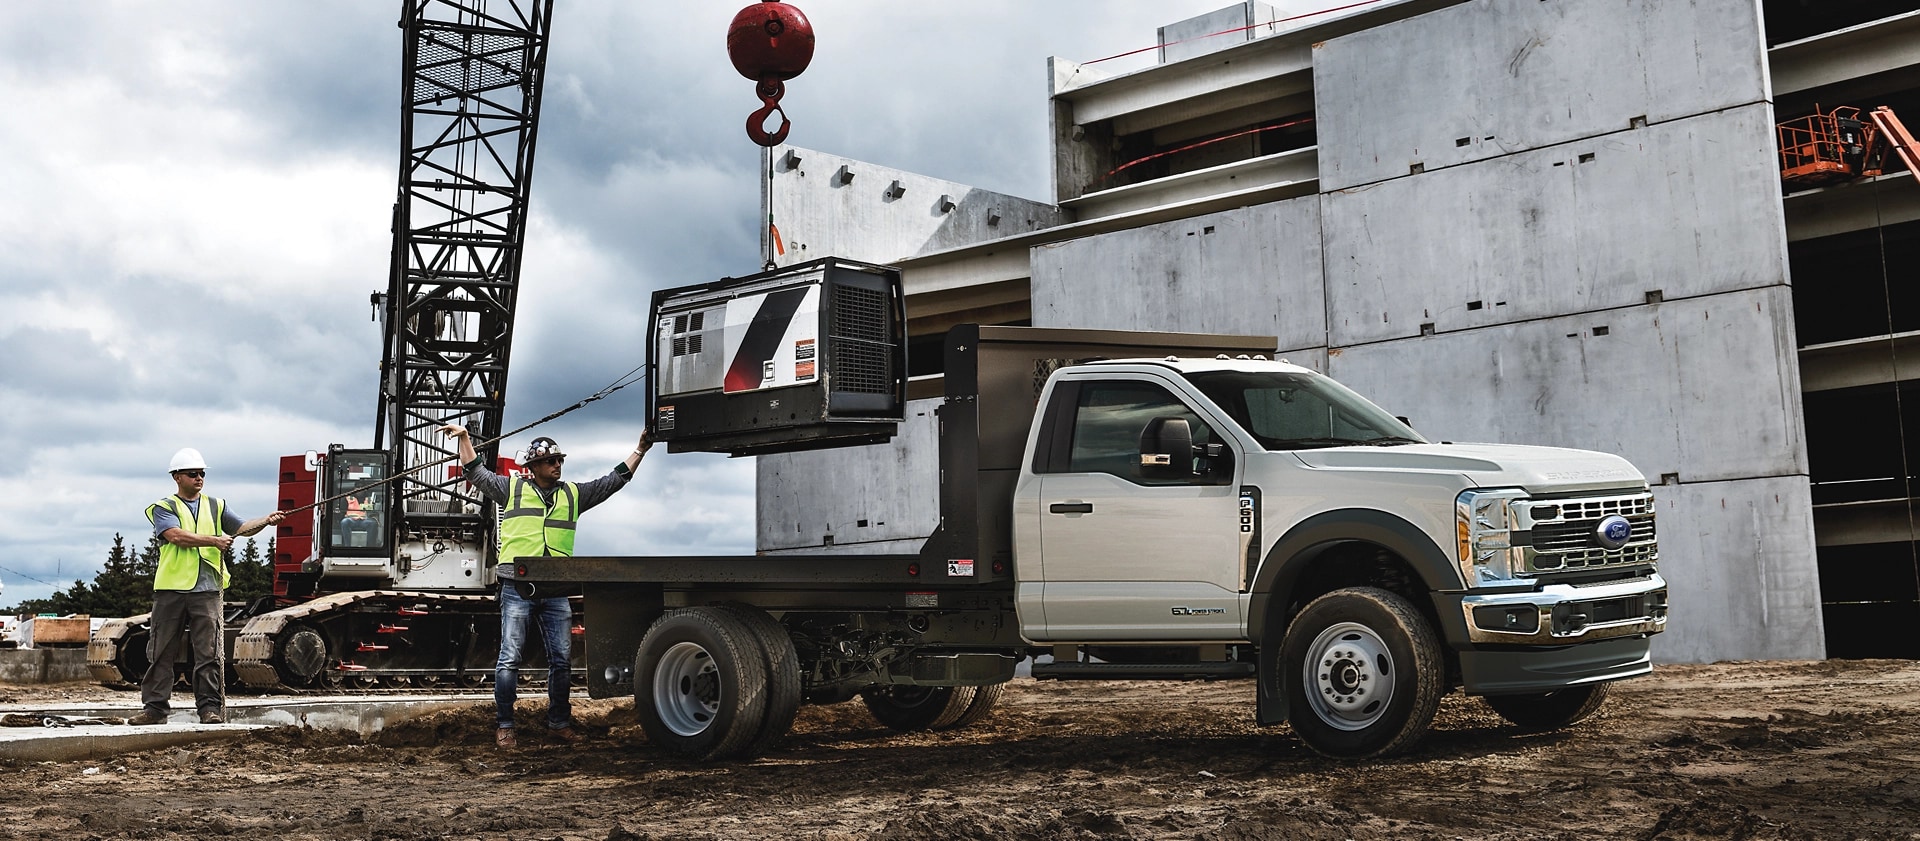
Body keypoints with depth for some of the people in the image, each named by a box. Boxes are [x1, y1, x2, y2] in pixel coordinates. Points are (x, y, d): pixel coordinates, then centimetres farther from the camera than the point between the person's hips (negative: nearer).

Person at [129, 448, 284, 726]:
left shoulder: (215, 506, 18)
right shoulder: (163, 508, 6)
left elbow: (241, 527, 9)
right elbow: (176, 536, -11)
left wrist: (266, 521, -10)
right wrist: (214, 541, -15)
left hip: (206, 590, 2)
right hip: (171, 588, -2)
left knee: (209, 652, -2)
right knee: (161, 652, 5)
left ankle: (210, 707, 0)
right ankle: (154, 707, 11)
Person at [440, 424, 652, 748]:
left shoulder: (573, 494, 16)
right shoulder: (513, 489, 9)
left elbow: (615, 480, 17)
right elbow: (476, 473, 10)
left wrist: (640, 450, 13)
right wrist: (465, 438, 1)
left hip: (556, 591, 3)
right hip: (517, 588, -3)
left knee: (560, 660, 5)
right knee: (510, 658, -3)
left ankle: (559, 722, 16)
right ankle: (503, 726, 3)